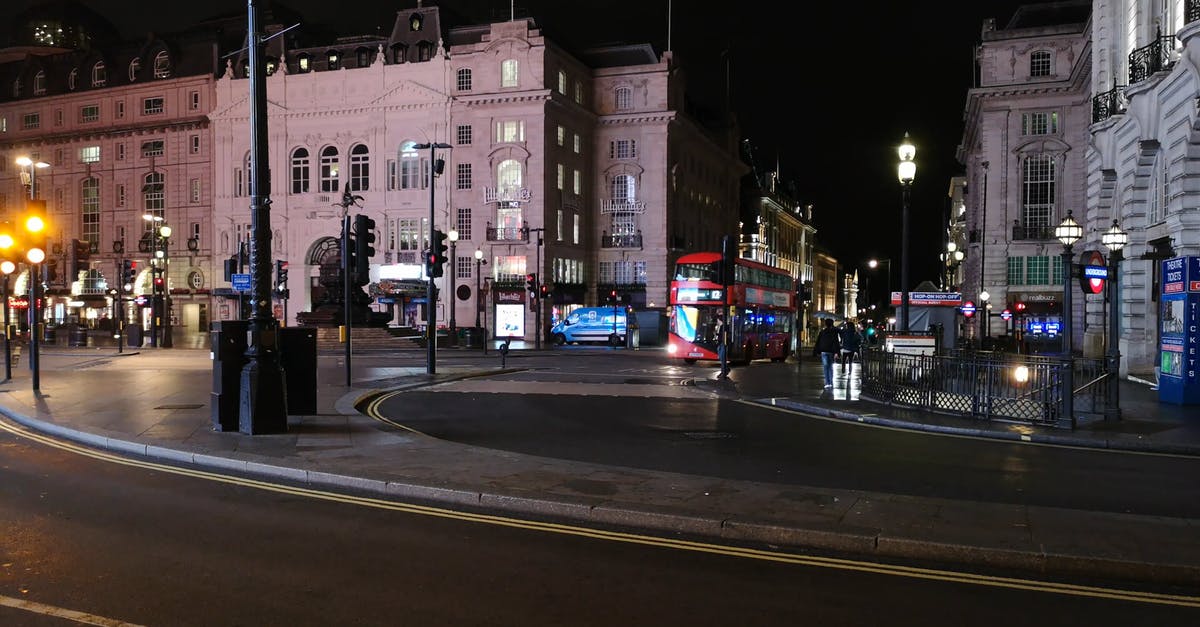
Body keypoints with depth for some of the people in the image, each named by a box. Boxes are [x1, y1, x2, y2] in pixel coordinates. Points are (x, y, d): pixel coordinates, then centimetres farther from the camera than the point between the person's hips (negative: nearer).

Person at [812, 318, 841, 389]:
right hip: (831, 351, 1)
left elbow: (818, 342, 6)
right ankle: (831, 382, 13)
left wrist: (815, 352, 12)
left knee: (825, 366, -5)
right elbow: (836, 342, -8)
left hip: (824, 351, -1)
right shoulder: (834, 332, 0)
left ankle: (827, 383, -16)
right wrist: (836, 352, -11)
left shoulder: (822, 332, 4)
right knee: (830, 366, 14)